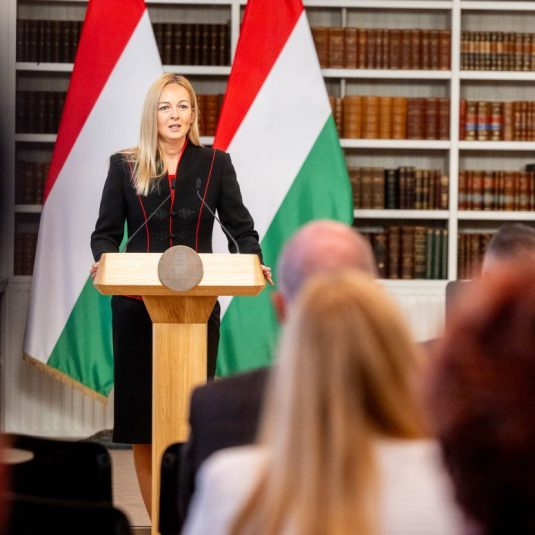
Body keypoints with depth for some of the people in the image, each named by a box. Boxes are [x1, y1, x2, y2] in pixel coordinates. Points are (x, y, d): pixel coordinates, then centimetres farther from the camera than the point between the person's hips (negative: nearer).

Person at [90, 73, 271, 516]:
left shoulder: (215, 164, 5)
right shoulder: (125, 166, 5)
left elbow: (241, 228, 3)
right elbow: (106, 232, 4)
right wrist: (104, 261, -17)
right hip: (137, 305, 0)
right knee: (141, 414, 3)